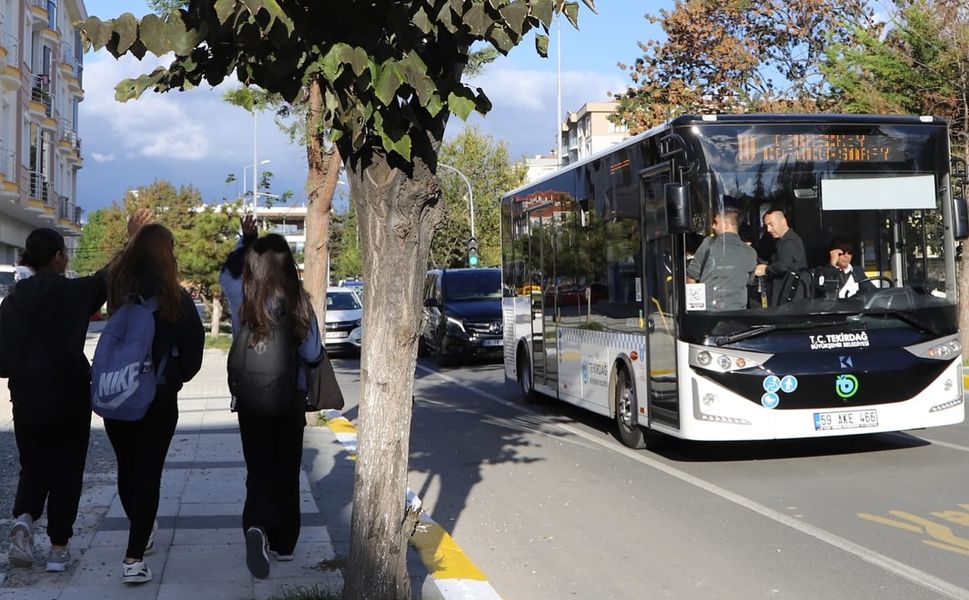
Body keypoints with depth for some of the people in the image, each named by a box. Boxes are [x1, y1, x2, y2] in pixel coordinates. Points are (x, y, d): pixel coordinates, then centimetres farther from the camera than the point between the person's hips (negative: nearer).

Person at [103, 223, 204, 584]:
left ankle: (140, 536, 36)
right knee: (148, 472, 0)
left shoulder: (118, 289, -5)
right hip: (158, 395, -3)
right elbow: (193, 344, -6)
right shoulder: (175, 298, -10)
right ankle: (134, 557, -7)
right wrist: (180, 376, 9)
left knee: (127, 466, 19)